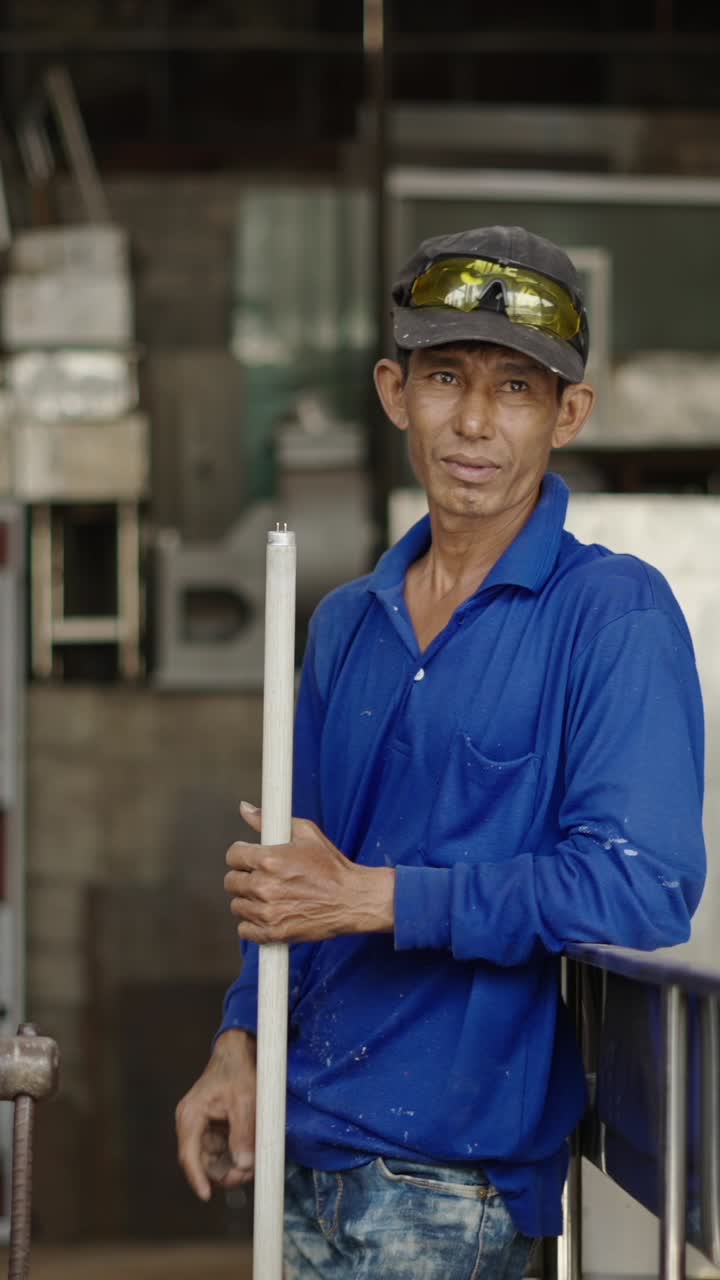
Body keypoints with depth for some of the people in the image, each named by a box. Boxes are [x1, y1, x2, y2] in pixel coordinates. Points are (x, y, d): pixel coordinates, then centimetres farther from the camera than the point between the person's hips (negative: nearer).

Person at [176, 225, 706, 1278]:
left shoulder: (614, 613, -8)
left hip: (463, 1171, -6)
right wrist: (241, 1048, 6)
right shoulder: (348, 624, 14)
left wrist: (373, 898, -15)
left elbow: (641, 888, -19)